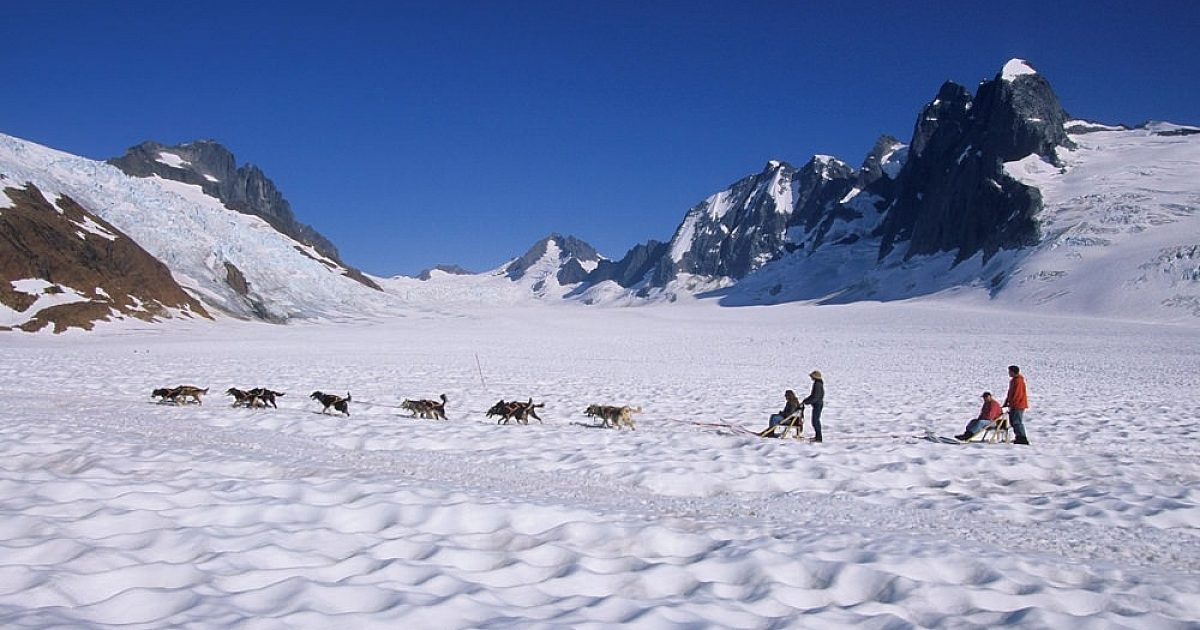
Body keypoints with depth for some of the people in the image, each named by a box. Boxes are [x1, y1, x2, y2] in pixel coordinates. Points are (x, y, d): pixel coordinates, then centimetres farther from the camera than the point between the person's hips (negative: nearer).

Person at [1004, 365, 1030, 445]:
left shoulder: (1018, 381, -17)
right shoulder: (1013, 380, 15)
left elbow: (1017, 394, -22)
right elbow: (1010, 393, 21)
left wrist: (1011, 404, -19)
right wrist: (1006, 402, 18)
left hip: (1018, 405, -11)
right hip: (1014, 405, 11)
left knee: (1017, 422, -10)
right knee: (1013, 421, 14)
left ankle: (1023, 438, -9)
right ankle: (1019, 437, 21)